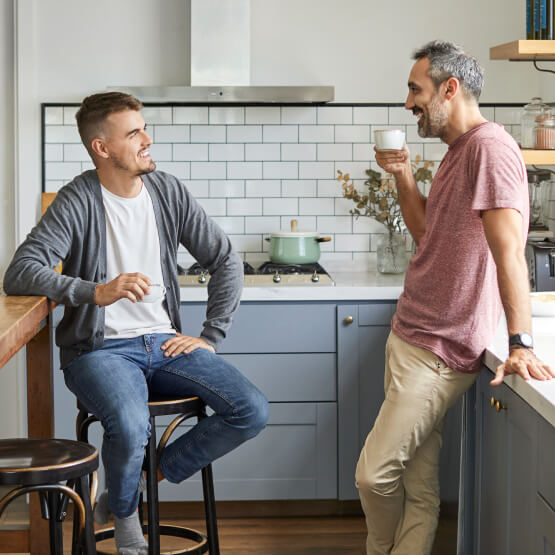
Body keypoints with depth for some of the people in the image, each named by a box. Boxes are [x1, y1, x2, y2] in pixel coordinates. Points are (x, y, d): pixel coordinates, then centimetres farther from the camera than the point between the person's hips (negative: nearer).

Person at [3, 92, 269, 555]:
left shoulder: (167, 191, 6)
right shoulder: (79, 202, -9)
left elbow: (226, 260, 13)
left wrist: (210, 337, 4)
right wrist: (97, 292, -32)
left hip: (164, 343, 5)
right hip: (100, 348, -5)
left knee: (252, 412, -14)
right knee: (130, 428, -35)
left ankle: (155, 474, 5)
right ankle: (125, 517, 0)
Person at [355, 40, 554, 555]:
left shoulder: (489, 145, -16)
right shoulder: (458, 151, 17)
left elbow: (509, 249, -24)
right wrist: (403, 175, 10)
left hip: (439, 350, -9)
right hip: (412, 335, 9)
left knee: (375, 474, -7)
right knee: (419, 484, 10)